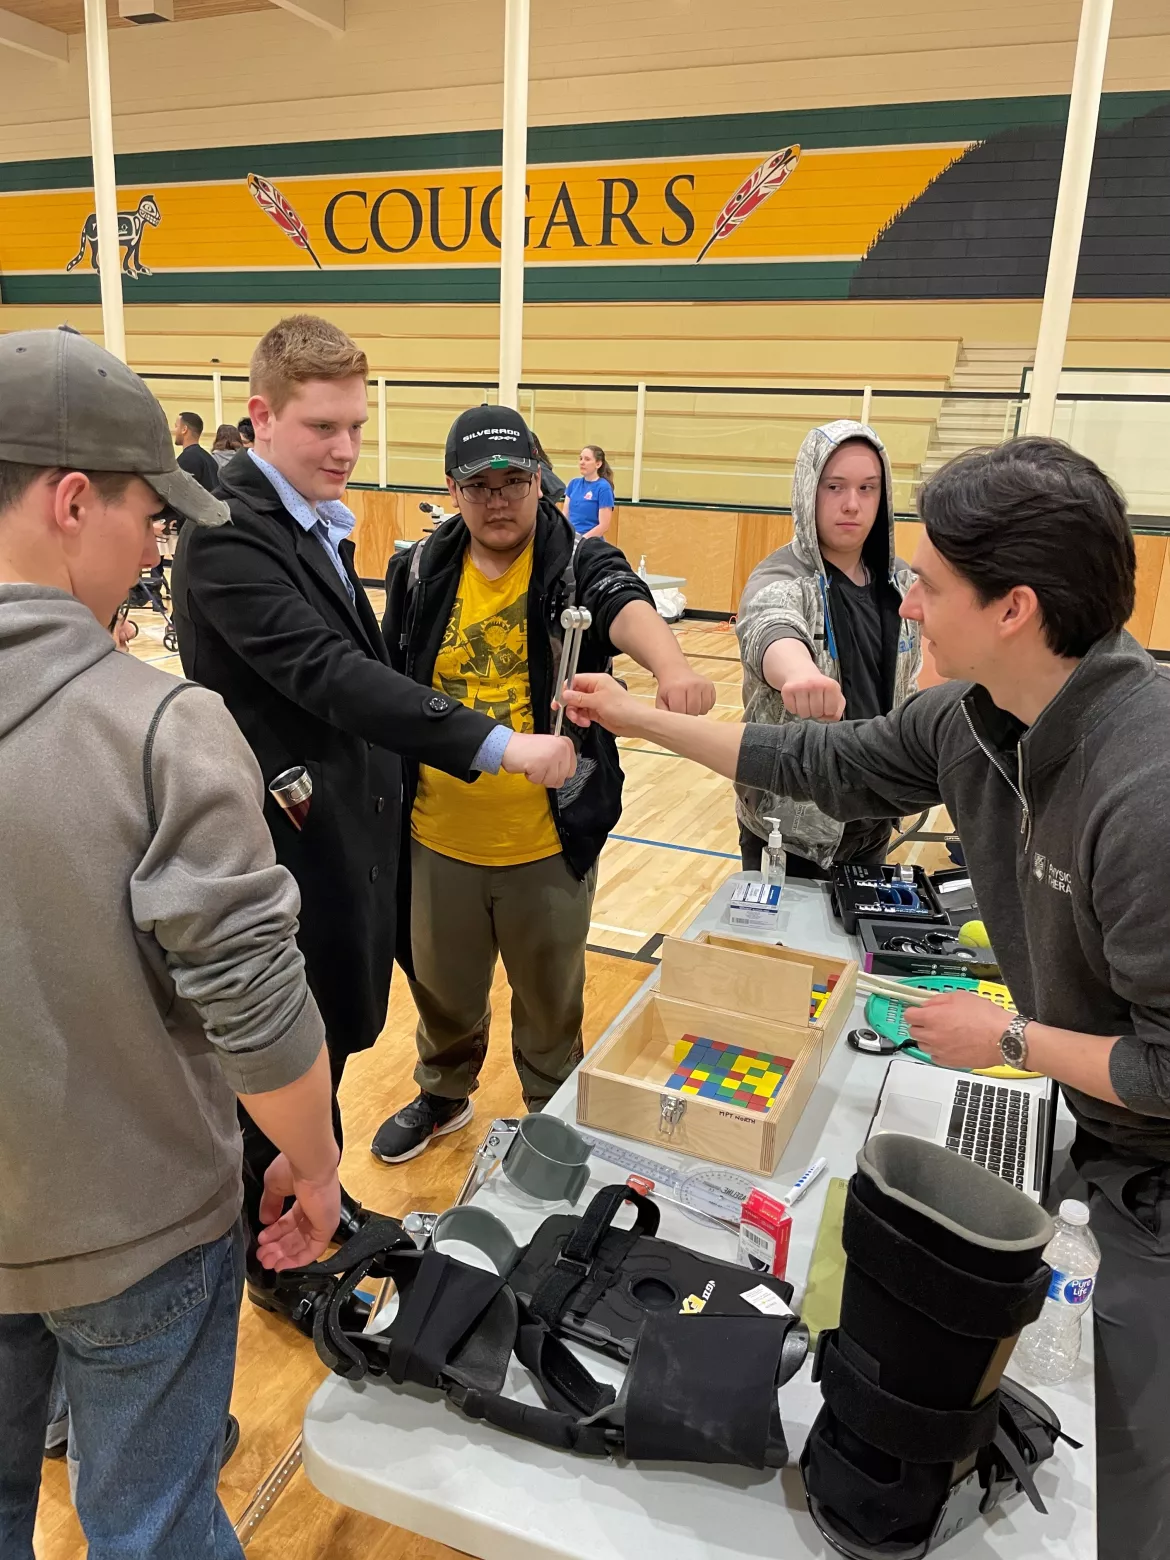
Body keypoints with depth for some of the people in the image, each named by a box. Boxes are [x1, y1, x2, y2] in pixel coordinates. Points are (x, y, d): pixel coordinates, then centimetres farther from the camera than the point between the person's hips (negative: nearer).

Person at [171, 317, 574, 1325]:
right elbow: (330, 673, -29)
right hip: (290, 841, -8)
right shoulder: (227, 532, -20)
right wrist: (498, 745, -32)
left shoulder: (321, 520, 9)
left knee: (339, 1030, 21)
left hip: (350, 829, 8)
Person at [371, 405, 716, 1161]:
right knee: (443, 988, 22)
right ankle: (443, 1096, 50)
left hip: (547, 841, -2)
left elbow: (626, 606, -32)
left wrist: (672, 665, -54)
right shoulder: (421, 572, 0)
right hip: (440, 836, 3)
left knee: (551, 1002, 17)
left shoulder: (578, 563, -9)